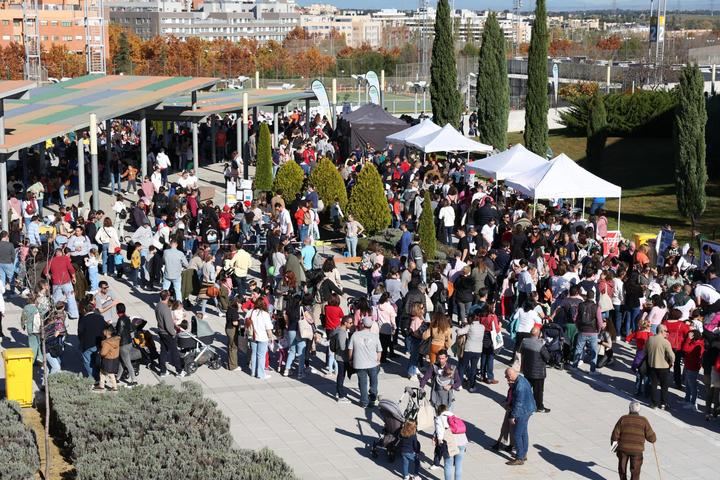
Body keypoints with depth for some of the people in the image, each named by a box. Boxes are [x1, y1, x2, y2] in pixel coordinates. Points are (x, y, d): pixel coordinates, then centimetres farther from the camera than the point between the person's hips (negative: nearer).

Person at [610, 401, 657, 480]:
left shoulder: (623, 419, -1)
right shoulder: (643, 421, -3)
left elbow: (615, 434, -2)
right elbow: (650, 436, -1)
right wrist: (654, 439, 22)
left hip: (623, 449, 1)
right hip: (637, 450, -1)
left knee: (622, 468, 20)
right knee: (635, 471, 6)